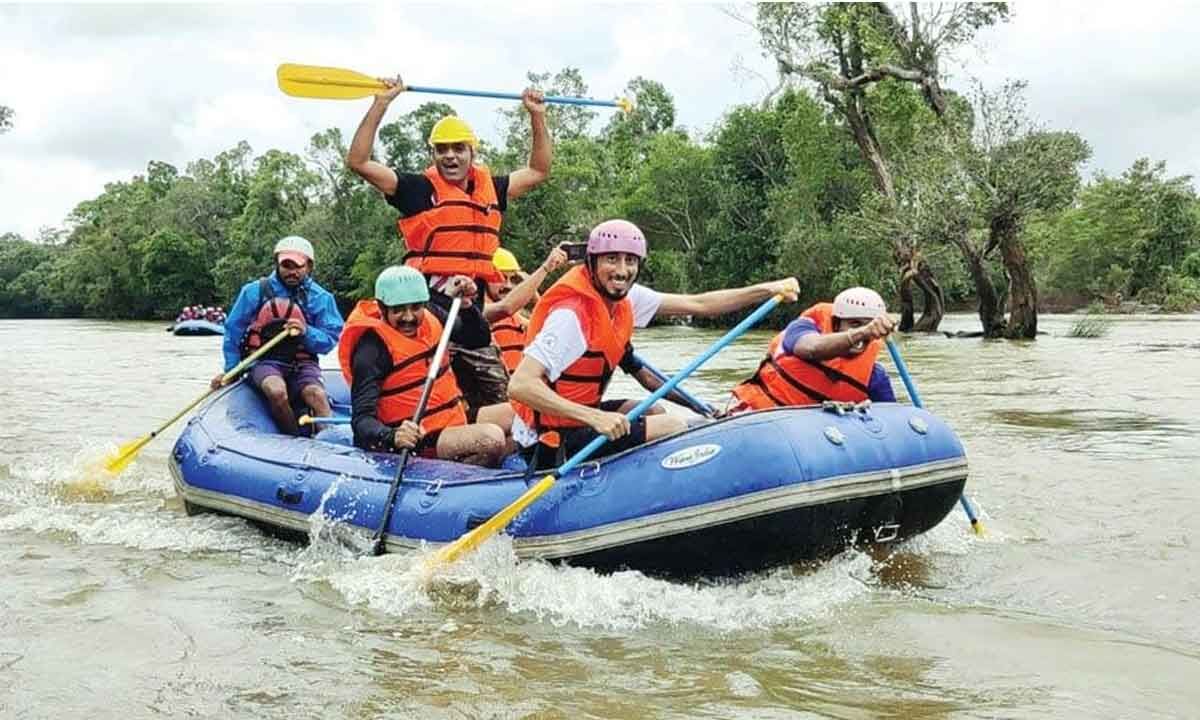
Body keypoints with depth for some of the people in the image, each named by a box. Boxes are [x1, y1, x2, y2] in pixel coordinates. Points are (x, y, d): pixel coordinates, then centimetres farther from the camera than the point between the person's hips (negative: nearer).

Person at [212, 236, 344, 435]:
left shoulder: (320, 298, 5)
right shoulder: (255, 291, 3)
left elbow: (330, 340, 1)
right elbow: (233, 329, 10)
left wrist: (306, 332, -19)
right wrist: (230, 370, 9)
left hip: (303, 363, 1)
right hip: (265, 361, -1)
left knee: (317, 395, -31)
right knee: (277, 391, -33)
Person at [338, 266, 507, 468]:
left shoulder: (429, 320, 6)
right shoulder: (372, 348, -17)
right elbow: (362, 418, -24)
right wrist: (392, 437, -45)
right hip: (419, 439, -9)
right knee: (492, 440, -30)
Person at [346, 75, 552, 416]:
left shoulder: (490, 188, 14)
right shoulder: (419, 189, -1)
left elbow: (537, 172, 27)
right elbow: (358, 161, -8)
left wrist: (537, 118, 20)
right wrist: (381, 104, -11)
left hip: (471, 313, 6)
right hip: (429, 308, -6)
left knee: (498, 407, 10)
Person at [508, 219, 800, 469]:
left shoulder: (624, 297, 0)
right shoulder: (570, 315, -25)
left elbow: (698, 304, 6)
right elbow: (519, 386, -33)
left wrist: (767, 290, 2)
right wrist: (595, 418, -39)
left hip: (576, 414, 9)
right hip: (552, 441, -9)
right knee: (674, 428, -8)